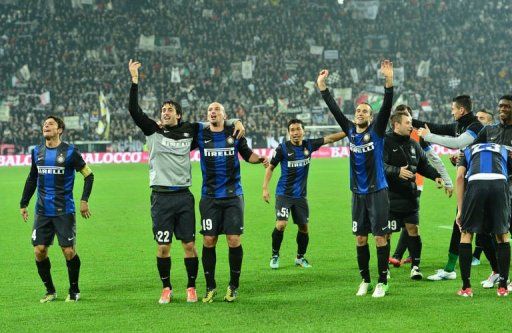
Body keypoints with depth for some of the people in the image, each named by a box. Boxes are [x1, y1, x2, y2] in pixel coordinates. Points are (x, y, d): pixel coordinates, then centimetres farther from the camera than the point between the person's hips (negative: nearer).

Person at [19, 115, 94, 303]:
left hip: (64, 211, -4)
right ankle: (50, 291, 13)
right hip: (42, 211, 4)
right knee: (39, 250, -3)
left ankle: (74, 291, 13)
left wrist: (84, 200, -7)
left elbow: (88, 175, 1)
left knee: (68, 251, -5)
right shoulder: (37, 152, 9)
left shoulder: (69, 152, -6)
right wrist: (23, 204, 18)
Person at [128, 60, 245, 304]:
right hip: (161, 196, -1)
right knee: (163, 246, 2)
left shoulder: (189, 131, 7)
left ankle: (191, 288, 13)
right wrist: (134, 79, -10)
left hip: (184, 196, 1)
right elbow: (134, 110, -6)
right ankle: (166, 288, 15)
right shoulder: (153, 131, 4)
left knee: (189, 245, 2)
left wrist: (236, 124, 4)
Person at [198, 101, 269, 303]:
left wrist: (260, 159, -4)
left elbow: (247, 154, 16)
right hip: (210, 197, 0)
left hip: (233, 195, 0)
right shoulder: (200, 134, 3)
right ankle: (210, 287, 13)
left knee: (234, 240, -4)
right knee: (208, 241, -1)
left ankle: (234, 286, 12)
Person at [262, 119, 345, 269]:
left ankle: (300, 257, 27)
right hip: (284, 193, -4)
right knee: (281, 224, -18)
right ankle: (275, 256, 2)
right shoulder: (283, 148, -8)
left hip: (300, 195, 4)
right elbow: (270, 167, 0)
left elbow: (329, 138, 3)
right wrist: (265, 188, -6)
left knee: (304, 227, 7)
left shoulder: (309, 145, 0)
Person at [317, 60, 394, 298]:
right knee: (360, 238, 8)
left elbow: (386, 107, -17)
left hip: (377, 191, -4)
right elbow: (334, 109, 7)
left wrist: (389, 81, -29)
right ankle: (365, 280, 19)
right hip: (358, 193, 4)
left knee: (380, 237, -3)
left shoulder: (376, 131, -5)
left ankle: (382, 282, 3)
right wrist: (322, 86, 3)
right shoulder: (350, 130, 6)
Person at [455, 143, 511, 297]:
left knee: (466, 233, 14)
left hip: (475, 183, 0)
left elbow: (460, 177, 16)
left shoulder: (468, 151, 33)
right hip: (500, 184, 1)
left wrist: (460, 210, 14)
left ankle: (466, 287, 12)